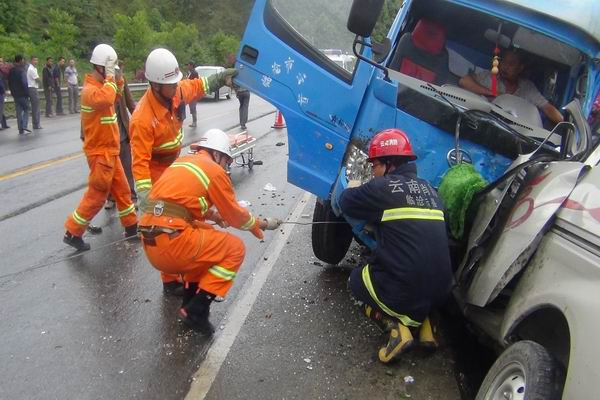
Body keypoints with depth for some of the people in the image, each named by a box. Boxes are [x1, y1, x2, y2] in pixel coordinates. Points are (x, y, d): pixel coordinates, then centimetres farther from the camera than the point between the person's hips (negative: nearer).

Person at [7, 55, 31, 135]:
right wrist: (27, 93, -13)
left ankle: (20, 129, 9)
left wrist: (13, 92, 18)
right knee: (26, 111, 2)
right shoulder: (21, 70, -13)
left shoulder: (11, 71, 10)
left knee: (19, 112, 9)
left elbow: (9, 83, 14)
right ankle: (24, 127, -11)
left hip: (15, 94, 6)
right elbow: (24, 83, -18)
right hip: (23, 94, -6)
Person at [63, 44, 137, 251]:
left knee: (121, 189, 16)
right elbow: (105, 98, -42)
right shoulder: (90, 90, -20)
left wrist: (117, 83, 9)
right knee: (97, 195, -2)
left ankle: (131, 226, 29)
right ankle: (72, 233, 10)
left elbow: (113, 99, 28)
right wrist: (110, 81, -23)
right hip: (100, 152, -10)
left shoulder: (101, 85, 11)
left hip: (109, 150, 10)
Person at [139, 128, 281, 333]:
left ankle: (190, 301, 27)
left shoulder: (182, 162, 22)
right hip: (171, 243, -8)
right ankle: (196, 311, 1)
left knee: (206, 235, 31)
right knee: (235, 249, 5)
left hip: (150, 242, 9)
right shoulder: (215, 171, 0)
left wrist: (213, 214, 30)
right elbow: (235, 215, 6)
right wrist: (262, 224, 21)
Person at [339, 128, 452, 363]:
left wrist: (352, 189, 27)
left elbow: (347, 204, 4)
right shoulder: (430, 190, 11)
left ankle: (396, 327, 0)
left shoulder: (383, 186, -9)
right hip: (440, 291, 6)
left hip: (404, 291, -6)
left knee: (357, 279, 23)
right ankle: (423, 321, 15)